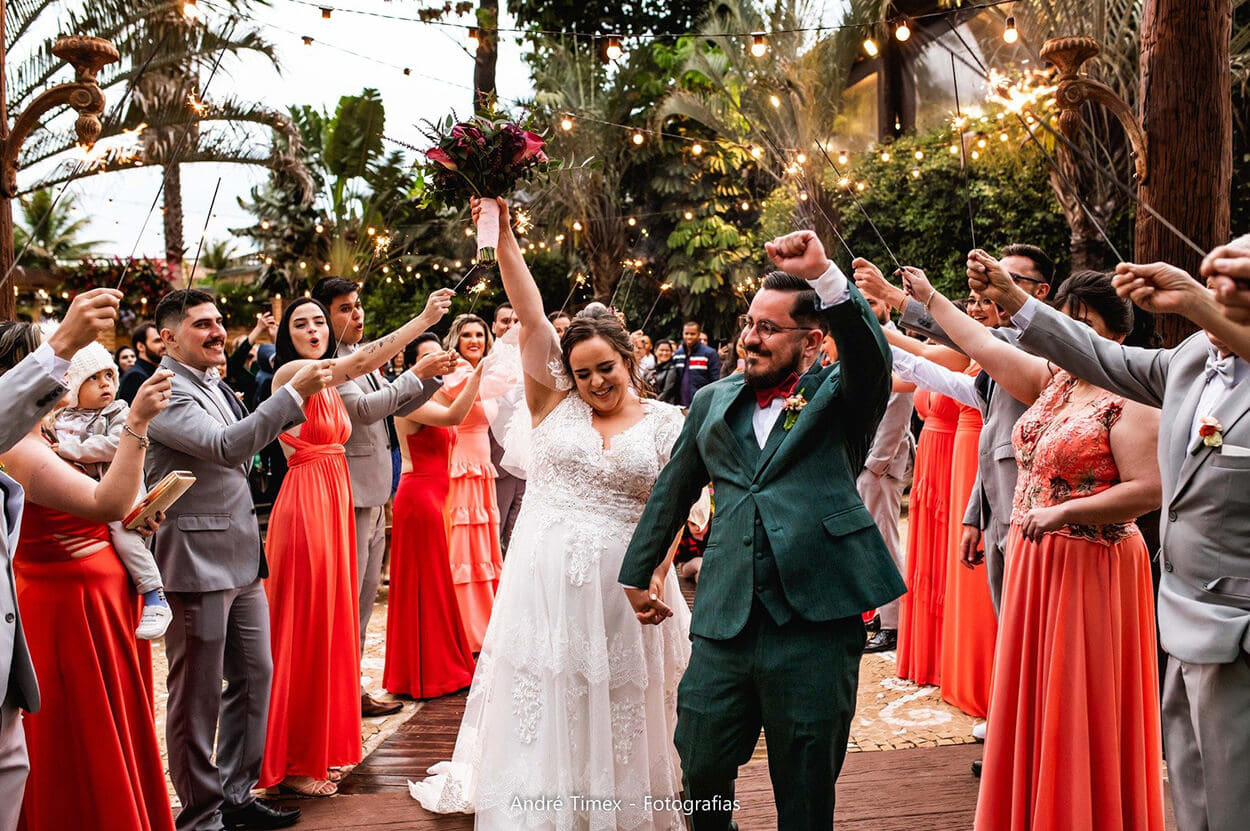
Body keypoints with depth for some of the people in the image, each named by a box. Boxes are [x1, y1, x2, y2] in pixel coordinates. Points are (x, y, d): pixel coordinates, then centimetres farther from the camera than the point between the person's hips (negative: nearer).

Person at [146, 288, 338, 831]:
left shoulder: (216, 386, 14)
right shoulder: (165, 392, -14)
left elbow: (247, 441, 25)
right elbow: (225, 446, -27)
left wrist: (295, 399, 12)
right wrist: (293, 392, -28)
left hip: (241, 559, 9)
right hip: (197, 562, -9)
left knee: (254, 676, 16)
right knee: (199, 694, 4)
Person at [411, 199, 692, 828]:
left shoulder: (664, 422, 3)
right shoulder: (556, 400, 4)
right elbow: (530, 313, -3)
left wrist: (656, 574, -15)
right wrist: (503, 234, -8)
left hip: (622, 584, 0)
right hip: (546, 578, 1)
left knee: (617, 704, 10)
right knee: (541, 698, 9)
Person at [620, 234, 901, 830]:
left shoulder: (838, 397, 5)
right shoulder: (714, 401, 16)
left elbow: (871, 354, -17)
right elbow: (672, 491, 23)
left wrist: (824, 274, -31)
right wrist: (636, 573, 25)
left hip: (814, 625, -3)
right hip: (723, 623, 4)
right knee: (700, 771, 10)